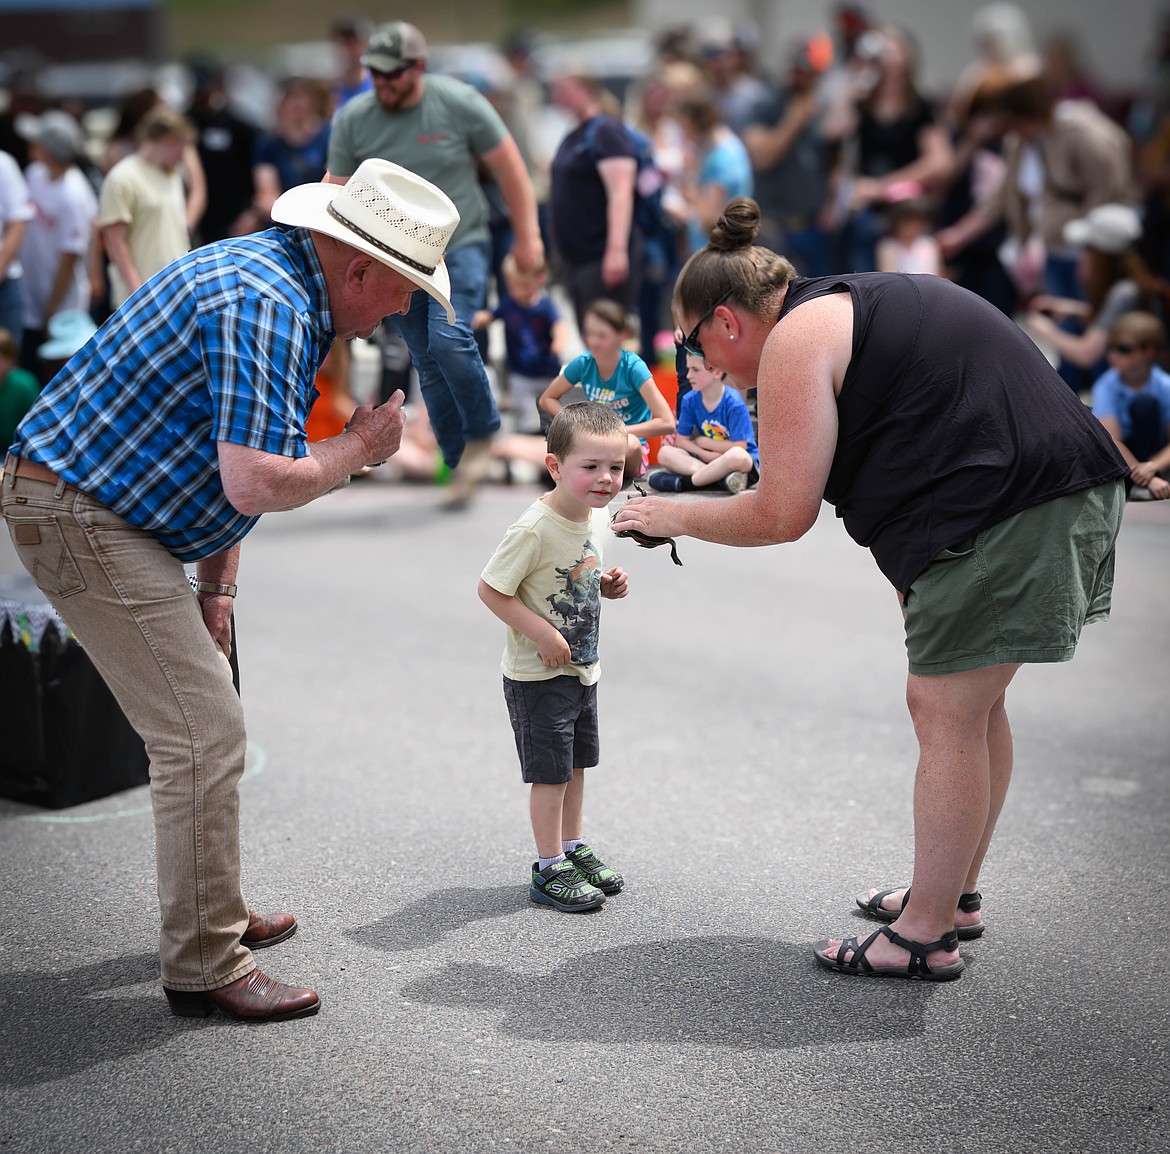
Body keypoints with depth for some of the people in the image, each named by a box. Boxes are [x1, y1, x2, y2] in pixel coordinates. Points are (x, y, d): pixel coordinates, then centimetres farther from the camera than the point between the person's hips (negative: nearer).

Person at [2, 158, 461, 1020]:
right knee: (205, 734, -10)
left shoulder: (278, 282, 12)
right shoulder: (265, 303, -23)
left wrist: (217, 586, 16)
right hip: (80, 517, -11)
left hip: (107, 511, 11)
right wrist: (361, 448, -13)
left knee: (198, 724, 19)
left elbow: (231, 459, 18)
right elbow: (256, 485, -31)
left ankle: (217, 915, 33)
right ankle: (205, 967, 0)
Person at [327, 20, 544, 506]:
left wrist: (527, 235, -1)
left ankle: (481, 435, -1)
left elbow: (508, 167, 0)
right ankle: (459, 463, 16)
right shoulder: (352, 119, -3)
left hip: (461, 245, -4)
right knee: (428, 363, 6)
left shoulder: (459, 103, -9)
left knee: (449, 338, -24)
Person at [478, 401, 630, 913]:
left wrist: (607, 585, -3)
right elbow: (490, 588, -21)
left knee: (576, 762, 19)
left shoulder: (598, 516, 0)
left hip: (583, 669, 8)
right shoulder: (535, 529, -26)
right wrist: (541, 632, -25)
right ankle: (550, 869, 13)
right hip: (538, 676, -8)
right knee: (551, 771, 0)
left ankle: (573, 848, 34)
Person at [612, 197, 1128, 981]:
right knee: (974, 703, 18)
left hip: (1005, 512, -10)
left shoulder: (794, 339, -8)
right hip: (1069, 491, 10)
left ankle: (926, 936, 4)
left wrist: (677, 516, 5)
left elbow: (783, 513, -10)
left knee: (946, 712, -4)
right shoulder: (855, 304, 23)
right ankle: (955, 894, 30)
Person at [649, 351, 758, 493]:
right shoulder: (689, 400, -1)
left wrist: (703, 442, -8)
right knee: (664, 453, -16)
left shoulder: (734, 403, -16)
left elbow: (739, 446, -19)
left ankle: (686, 482, -25)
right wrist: (706, 454, -16)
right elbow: (681, 440, 3)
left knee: (737, 456, -41)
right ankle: (722, 478, -31)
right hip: (707, 458, 6)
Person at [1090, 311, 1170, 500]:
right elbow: (1111, 439, -26)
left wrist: (1153, 466, -40)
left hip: (1153, 454, 0)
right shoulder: (1106, 387, -16)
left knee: (1144, 402, -26)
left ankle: (1140, 484, -24)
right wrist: (1149, 478, -37)